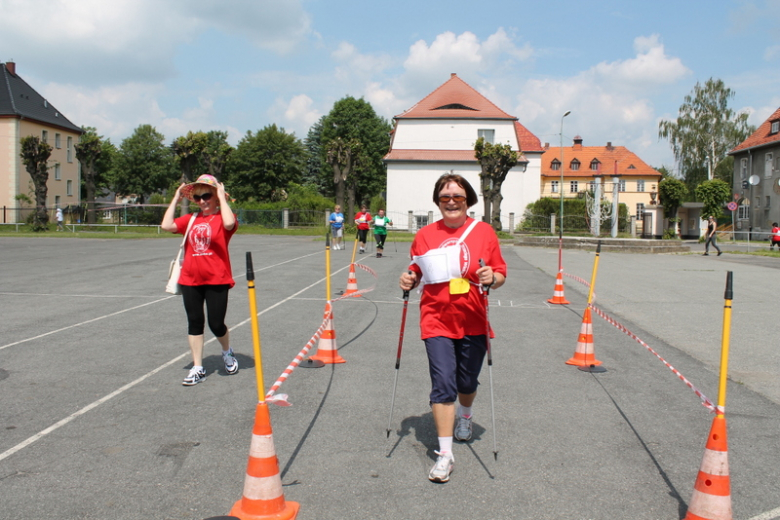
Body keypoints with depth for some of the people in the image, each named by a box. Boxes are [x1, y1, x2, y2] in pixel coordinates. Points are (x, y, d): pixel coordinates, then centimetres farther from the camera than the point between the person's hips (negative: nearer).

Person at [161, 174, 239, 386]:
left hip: (217, 280, -5)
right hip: (190, 280, 5)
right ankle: (197, 368, 19)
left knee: (216, 324, 0)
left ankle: (227, 352, 32)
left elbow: (229, 223, -28)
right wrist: (176, 198, 1)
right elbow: (167, 225, -4)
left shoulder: (222, 217, -4)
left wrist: (222, 197, -18)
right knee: (194, 323, 9)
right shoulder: (190, 219, 9)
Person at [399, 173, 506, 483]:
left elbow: (500, 273, 2)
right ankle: (445, 453, -1)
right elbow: (417, 272, 12)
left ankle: (465, 417, 51)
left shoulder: (484, 232, -1)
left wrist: (492, 278, -19)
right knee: (443, 384, -10)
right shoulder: (425, 235, 1)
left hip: (473, 322, 1)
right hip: (437, 321, -1)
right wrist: (409, 281, -9)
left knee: (467, 382, 17)